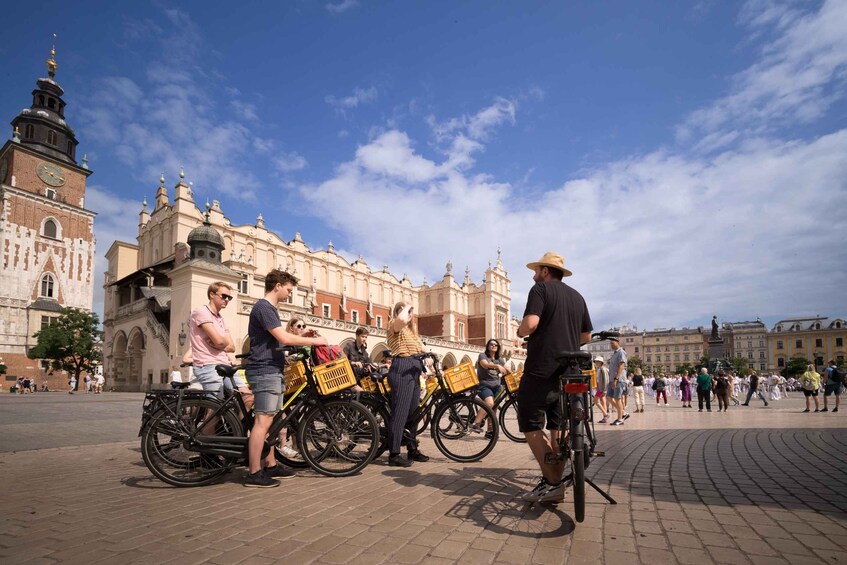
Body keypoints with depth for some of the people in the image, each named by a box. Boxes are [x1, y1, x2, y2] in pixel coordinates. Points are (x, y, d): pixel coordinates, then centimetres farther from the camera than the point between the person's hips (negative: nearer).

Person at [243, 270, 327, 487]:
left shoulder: (269, 308, 20)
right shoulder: (264, 307, -14)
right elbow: (284, 338, -22)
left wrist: (303, 336, 10)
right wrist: (314, 341, -13)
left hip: (272, 370, 11)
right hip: (264, 371, -11)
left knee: (270, 420, 13)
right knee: (263, 421, -8)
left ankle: (271, 465, 21)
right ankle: (254, 473, -3)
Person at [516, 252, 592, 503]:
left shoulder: (541, 289, -6)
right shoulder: (577, 296, 15)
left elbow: (530, 323, -22)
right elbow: (586, 337, 17)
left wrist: (520, 332, -1)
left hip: (541, 370, -7)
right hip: (568, 372, 8)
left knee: (531, 425, 0)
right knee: (557, 427, 13)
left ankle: (552, 483, -4)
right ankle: (556, 480, 17)